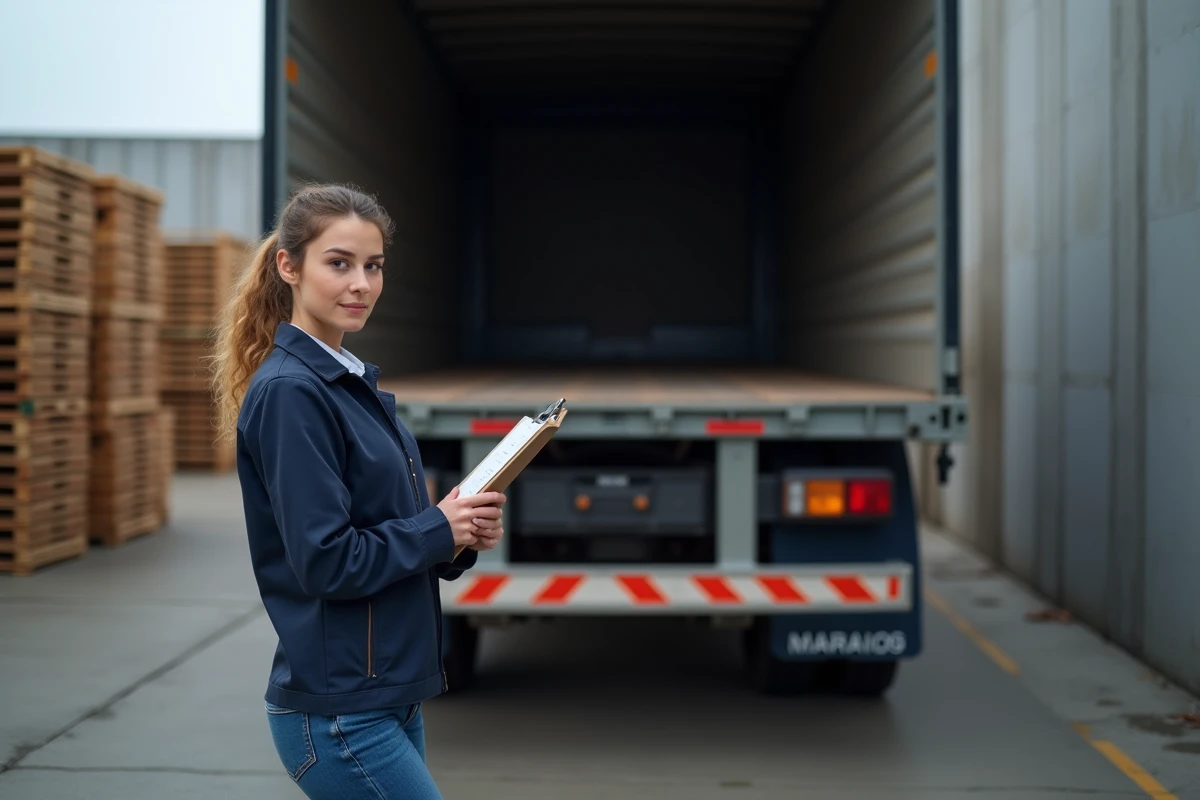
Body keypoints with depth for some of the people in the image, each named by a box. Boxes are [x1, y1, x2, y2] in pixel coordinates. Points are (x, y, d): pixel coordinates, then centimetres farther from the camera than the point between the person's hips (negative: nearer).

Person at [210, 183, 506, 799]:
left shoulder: (352, 381, 13)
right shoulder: (290, 391, -16)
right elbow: (325, 561, -21)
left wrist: (461, 535, -2)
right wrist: (440, 529, -11)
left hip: (387, 696, 9)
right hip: (339, 715, -9)